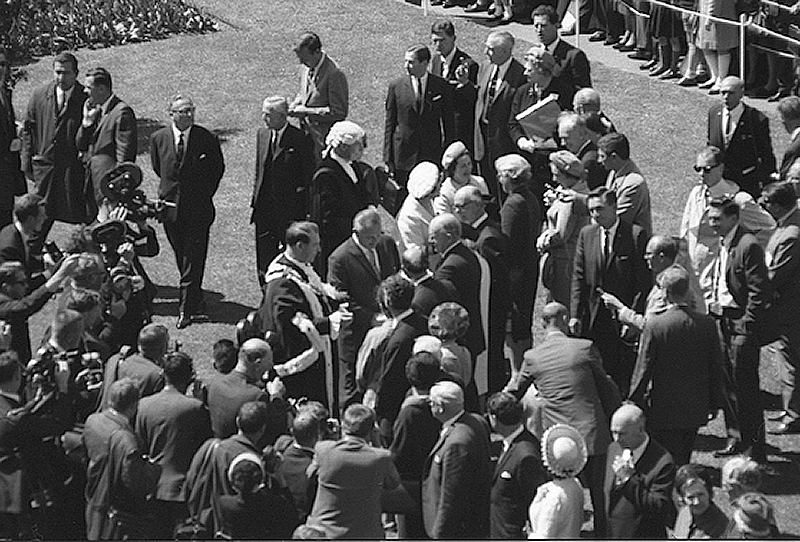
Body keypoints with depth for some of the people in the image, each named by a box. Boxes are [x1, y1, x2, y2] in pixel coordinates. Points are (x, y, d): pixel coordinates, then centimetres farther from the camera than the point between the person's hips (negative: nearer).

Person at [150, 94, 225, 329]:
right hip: (171, 206, 3)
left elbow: (218, 168, 8)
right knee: (183, 261, 10)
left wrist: (204, 194, 8)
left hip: (198, 207, -3)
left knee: (193, 261, -8)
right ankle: (197, 307, 20)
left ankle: (186, 309, -6)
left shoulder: (206, 139, -6)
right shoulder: (158, 139, 1)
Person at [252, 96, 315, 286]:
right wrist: (255, 200, 11)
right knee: (263, 257, 8)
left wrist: (305, 211, -9)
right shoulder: (262, 134, 8)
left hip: (291, 210, -6)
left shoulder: (300, 139, -11)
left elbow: (309, 177, -7)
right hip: (265, 209, 6)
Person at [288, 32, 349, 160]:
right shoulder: (306, 67, 4)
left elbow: (339, 113, -19)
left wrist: (307, 112, -20)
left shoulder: (334, 74, -21)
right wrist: (293, 106, -1)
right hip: (306, 135, 7)